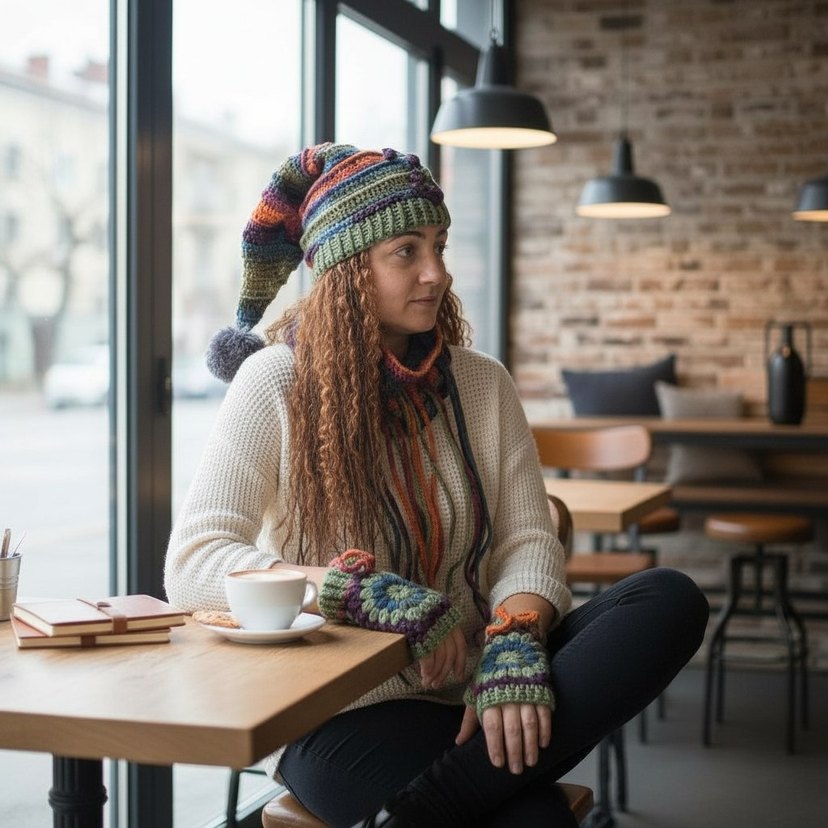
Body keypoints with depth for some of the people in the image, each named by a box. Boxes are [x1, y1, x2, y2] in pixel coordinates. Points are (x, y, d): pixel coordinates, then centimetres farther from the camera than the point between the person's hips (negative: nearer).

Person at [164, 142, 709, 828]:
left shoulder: (482, 383, 9)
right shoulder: (277, 381, -4)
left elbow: (529, 542, 2)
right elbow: (194, 563, -13)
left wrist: (513, 644, -21)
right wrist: (376, 595, -25)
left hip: (473, 689, 7)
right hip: (345, 711, -6)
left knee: (673, 599, -22)